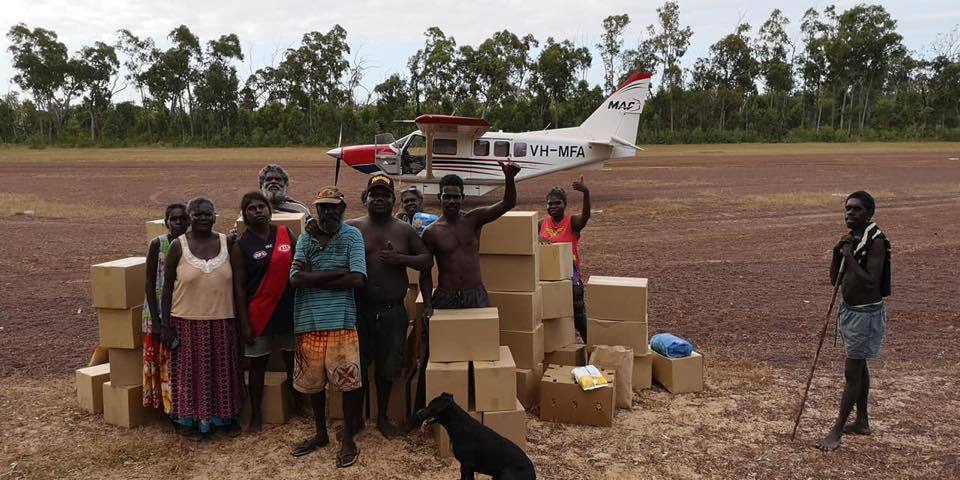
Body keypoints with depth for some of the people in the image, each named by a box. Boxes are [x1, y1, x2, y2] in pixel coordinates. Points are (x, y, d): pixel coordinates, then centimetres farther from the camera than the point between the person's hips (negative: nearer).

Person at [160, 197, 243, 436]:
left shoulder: (227, 243, 2)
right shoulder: (178, 246, -4)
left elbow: (237, 283, 7)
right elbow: (167, 287, 0)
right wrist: (165, 325, -4)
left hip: (222, 321, 2)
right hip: (187, 322, -2)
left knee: (222, 371, 11)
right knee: (191, 371, 7)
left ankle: (223, 416, 26)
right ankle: (193, 418, 22)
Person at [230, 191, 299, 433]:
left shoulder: (286, 234, 3)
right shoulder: (241, 246, -5)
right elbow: (239, 287, -5)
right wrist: (245, 323, -9)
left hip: (288, 311, 3)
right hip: (259, 315, -2)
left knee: (293, 362, 13)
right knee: (257, 366, 9)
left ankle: (299, 409, 28)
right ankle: (256, 416, 22)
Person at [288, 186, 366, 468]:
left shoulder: (352, 236, -1)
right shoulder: (305, 239, 8)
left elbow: (358, 280, -14)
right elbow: (295, 278, -6)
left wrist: (313, 279, -9)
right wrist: (336, 272, -13)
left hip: (340, 320, -3)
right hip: (308, 320, 4)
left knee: (348, 381, 0)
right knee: (312, 381, 14)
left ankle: (348, 439, 18)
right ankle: (320, 433, 33)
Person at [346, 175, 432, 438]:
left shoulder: (405, 230, 6)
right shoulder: (351, 228, 1)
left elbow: (428, 260, 8)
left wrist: (402, 259, -8)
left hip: (393, 311, 2)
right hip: (359, 310, -1)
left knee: (387, 367, 12)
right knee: (356, 366, 6)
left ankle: (382, 418, 31)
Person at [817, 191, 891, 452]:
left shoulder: (875, 242, -20)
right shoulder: (851, 239, 5)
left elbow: (871, 283, -29)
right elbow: (835, 279, 7)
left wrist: (849, 255, -25)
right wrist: (837, 252, -8)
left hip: (866, 314, -9)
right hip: (849, 310, 9)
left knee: (852, 373, -2)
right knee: (859, 368, 19)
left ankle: (837, 430, 6)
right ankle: (862, 422, 32)